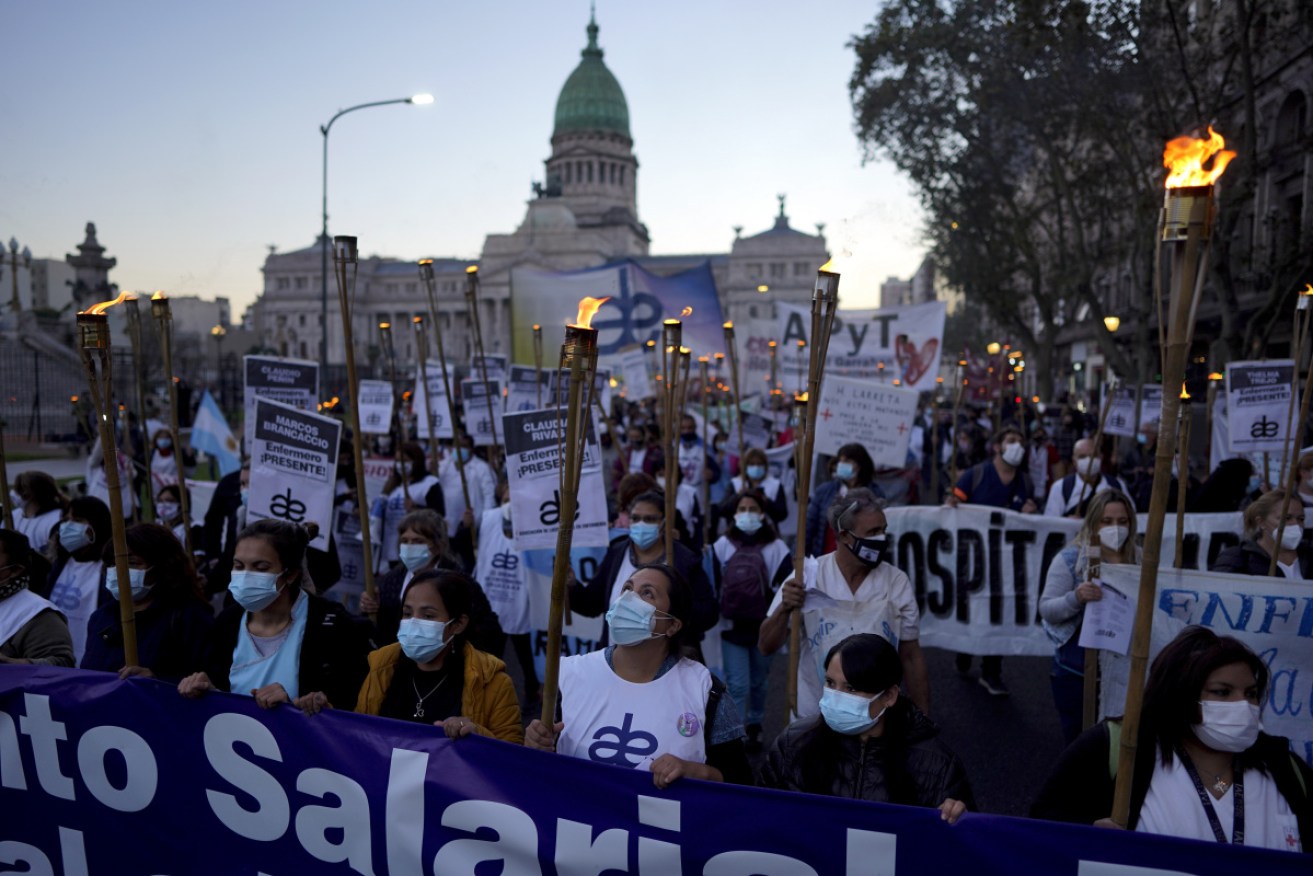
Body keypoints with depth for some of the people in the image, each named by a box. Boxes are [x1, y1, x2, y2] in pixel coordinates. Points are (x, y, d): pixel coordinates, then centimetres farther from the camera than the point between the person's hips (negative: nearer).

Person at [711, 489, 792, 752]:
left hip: (763, 627, 0)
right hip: (731, 627, 0)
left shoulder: (776, 548, -5)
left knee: (758, 682, 16)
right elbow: (711, 585, 3)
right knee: (737, 685, -4)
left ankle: (754, 728, 35)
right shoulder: (722, 546, -2)